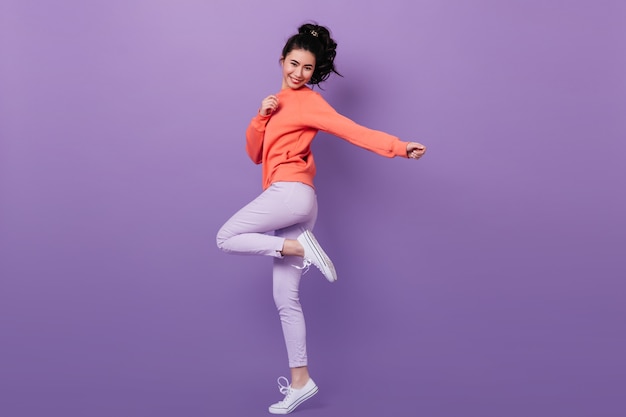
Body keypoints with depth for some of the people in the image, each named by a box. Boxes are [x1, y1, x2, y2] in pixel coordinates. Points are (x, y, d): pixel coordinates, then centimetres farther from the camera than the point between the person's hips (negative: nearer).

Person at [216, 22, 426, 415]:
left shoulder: (309, 101, -2)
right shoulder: (278, 102, 22)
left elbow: (352, 130, -14)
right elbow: (255, 153, 17)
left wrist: (399, 147, -26)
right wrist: (261, 116, 0)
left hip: (291, 192, -8)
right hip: (284, 198, 8)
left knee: (227, 238, -8)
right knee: (286, 297, 6)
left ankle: (300, 246, -10)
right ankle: (300, 381, 9)